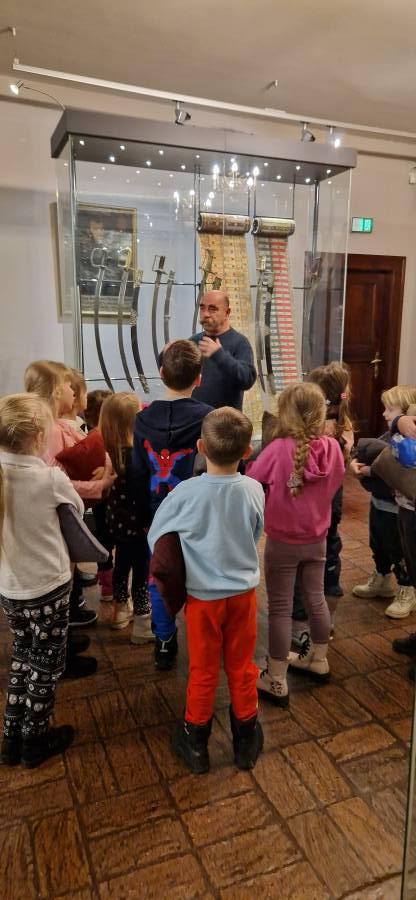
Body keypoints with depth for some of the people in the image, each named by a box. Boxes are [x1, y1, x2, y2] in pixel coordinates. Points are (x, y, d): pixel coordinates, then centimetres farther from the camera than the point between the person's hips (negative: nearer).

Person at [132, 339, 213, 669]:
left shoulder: (144, 419, -6)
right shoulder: (206, 417, -17)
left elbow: (139, 473, -1)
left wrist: (146, 512, 10)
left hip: (159, 514, 3)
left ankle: (165, 644, 29)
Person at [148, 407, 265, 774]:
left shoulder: (186, 492, -22)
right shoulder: (254, 490, -15)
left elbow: (156, 538, -8)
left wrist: (174, 571, 10)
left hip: (203, 595, -2)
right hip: (243, 592, 2)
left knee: (203, 670, 16)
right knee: (242, 667, 19)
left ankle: (196, 740, 35)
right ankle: (246, 737, 37)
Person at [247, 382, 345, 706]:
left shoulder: (279, 450, -24)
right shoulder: (332, 447, -11)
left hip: (282, 542, -4)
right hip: (317, 539, 5)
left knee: (280, 608, 7)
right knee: (316, 598, 22)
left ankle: (277, 681, 19)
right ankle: (319, 660, 42)